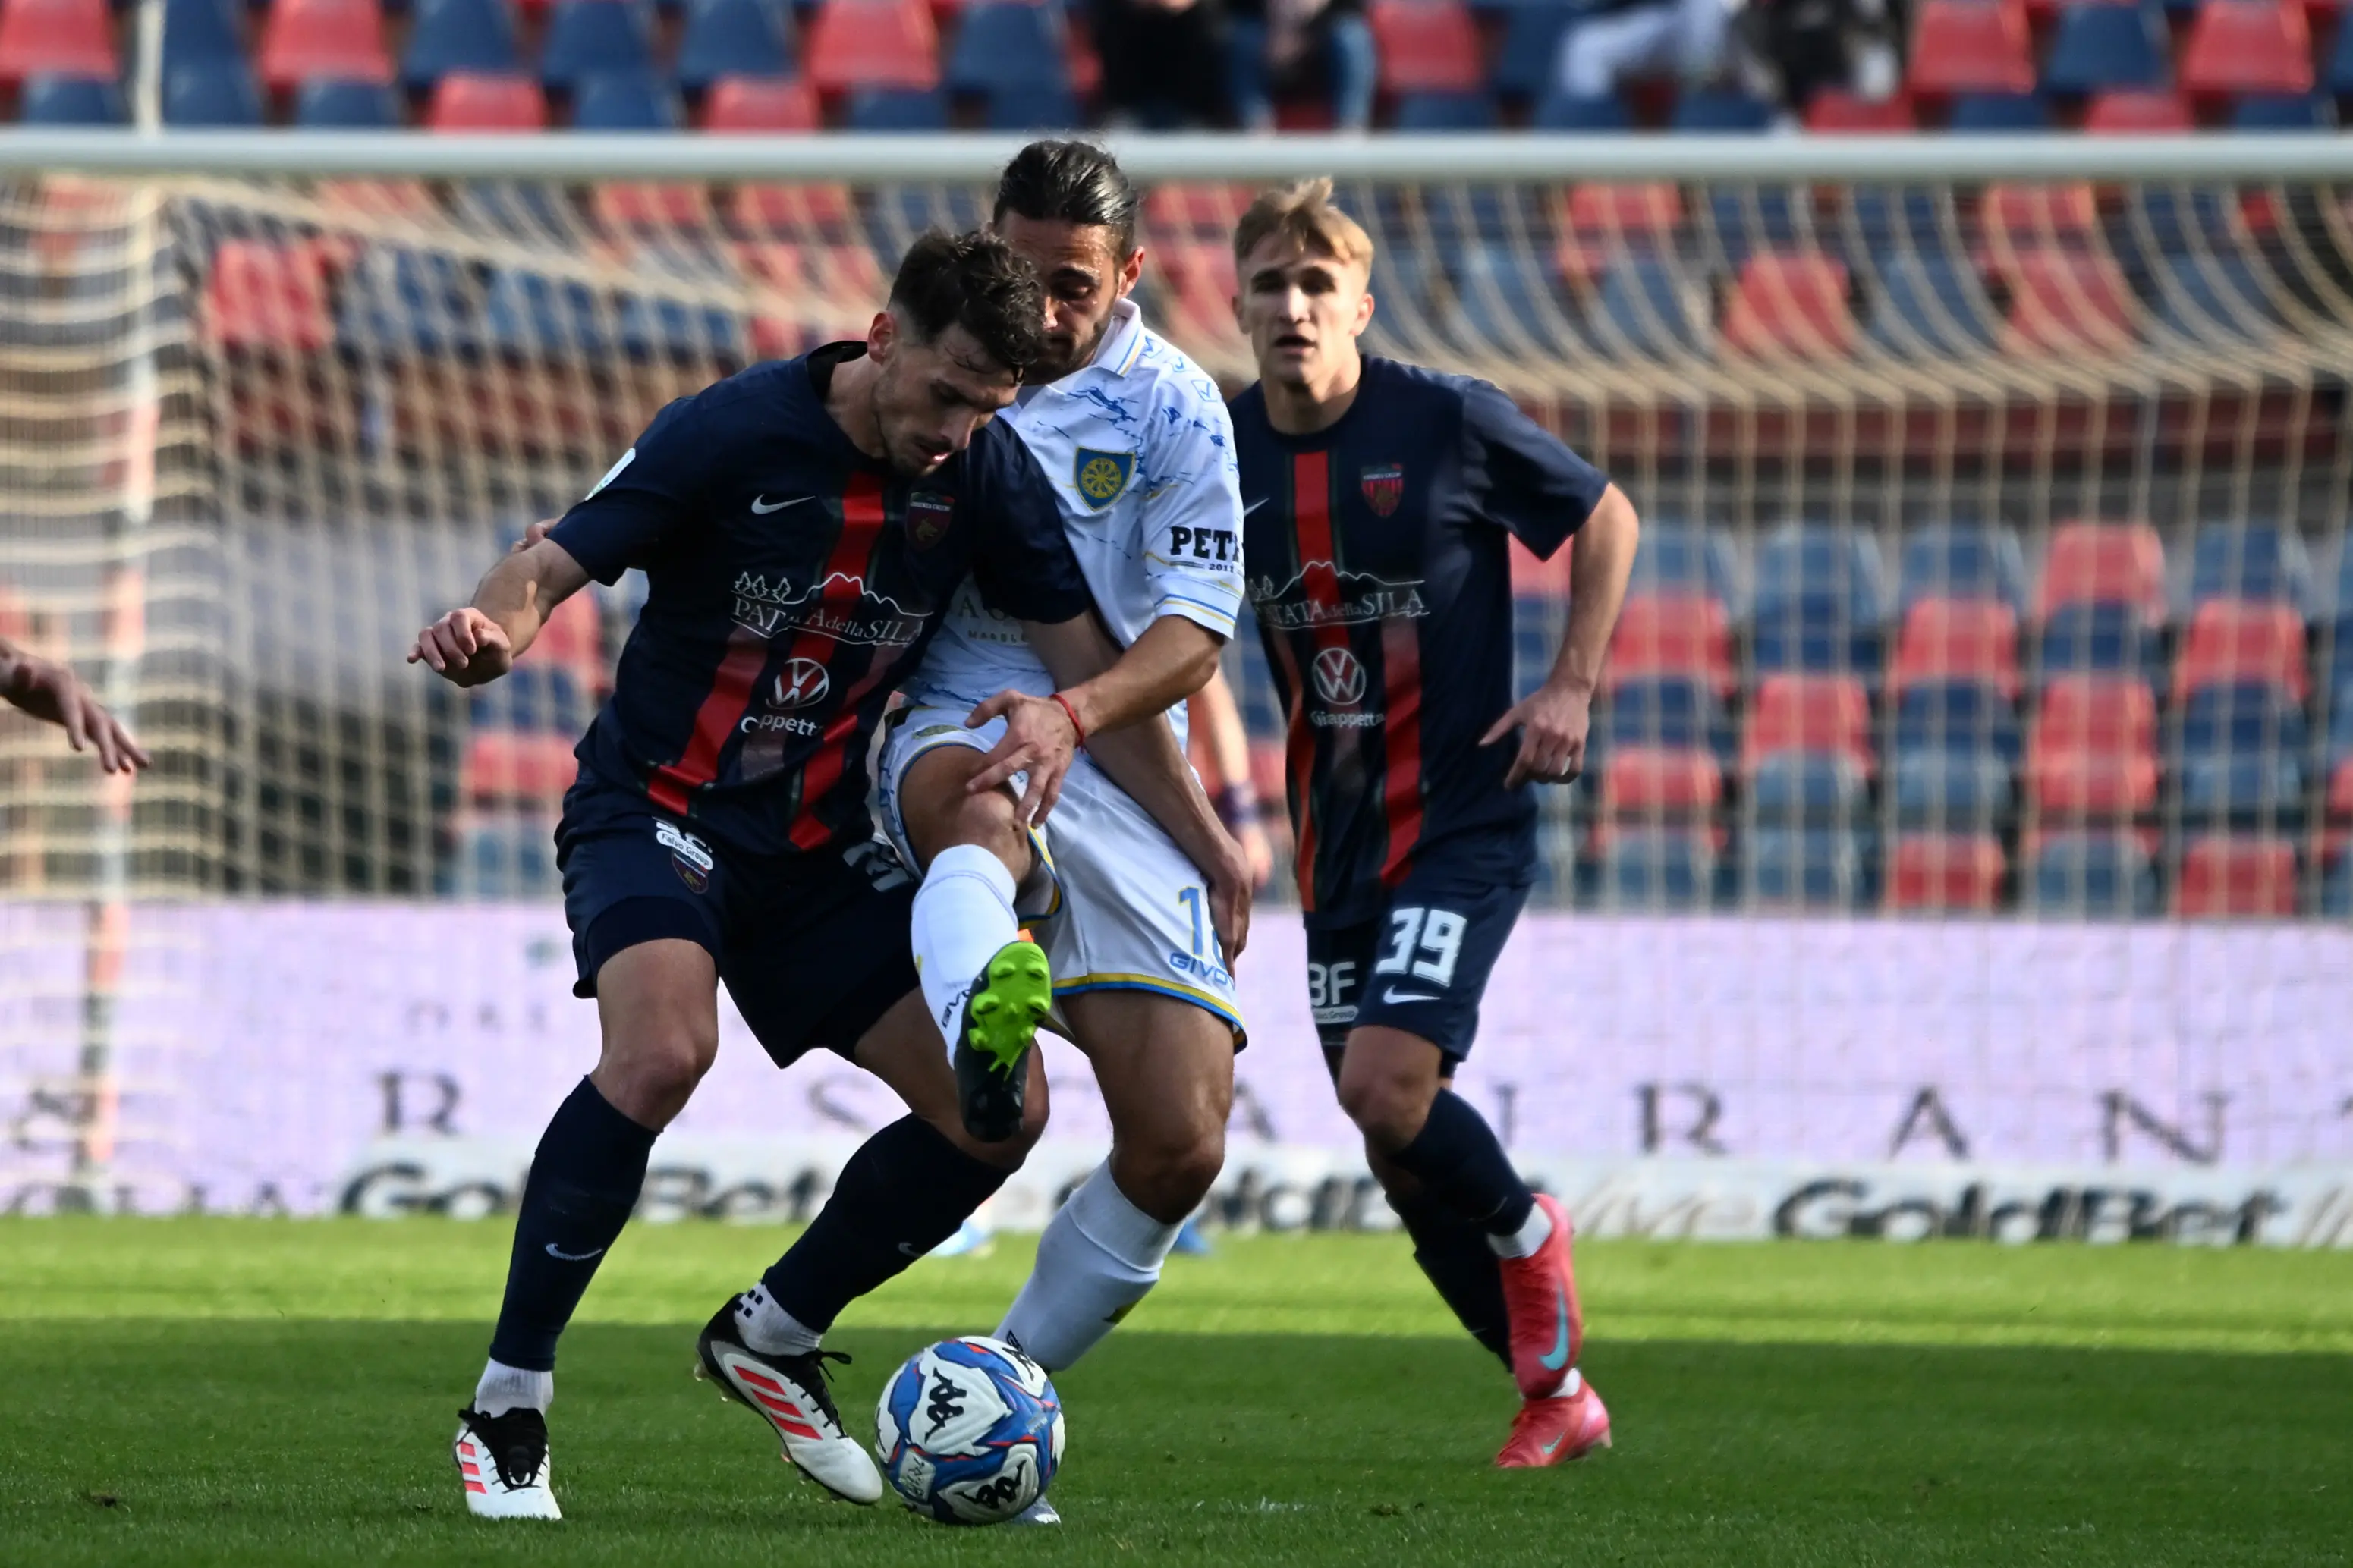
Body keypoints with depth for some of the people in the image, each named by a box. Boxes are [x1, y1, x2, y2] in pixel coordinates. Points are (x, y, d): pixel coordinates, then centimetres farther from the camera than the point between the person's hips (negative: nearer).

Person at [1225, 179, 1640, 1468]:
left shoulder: (1450, 422, -11)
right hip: (1337, 836, 5)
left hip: (1463, 822, -5)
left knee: (1385, 1086, -22)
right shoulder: (1222, 453, -1)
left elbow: (1608, 519, 3)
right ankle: (1556, 1394, 23)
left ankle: (1523, 1229, 9)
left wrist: (1571, 687, -6)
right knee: (1401, 1160, 6)